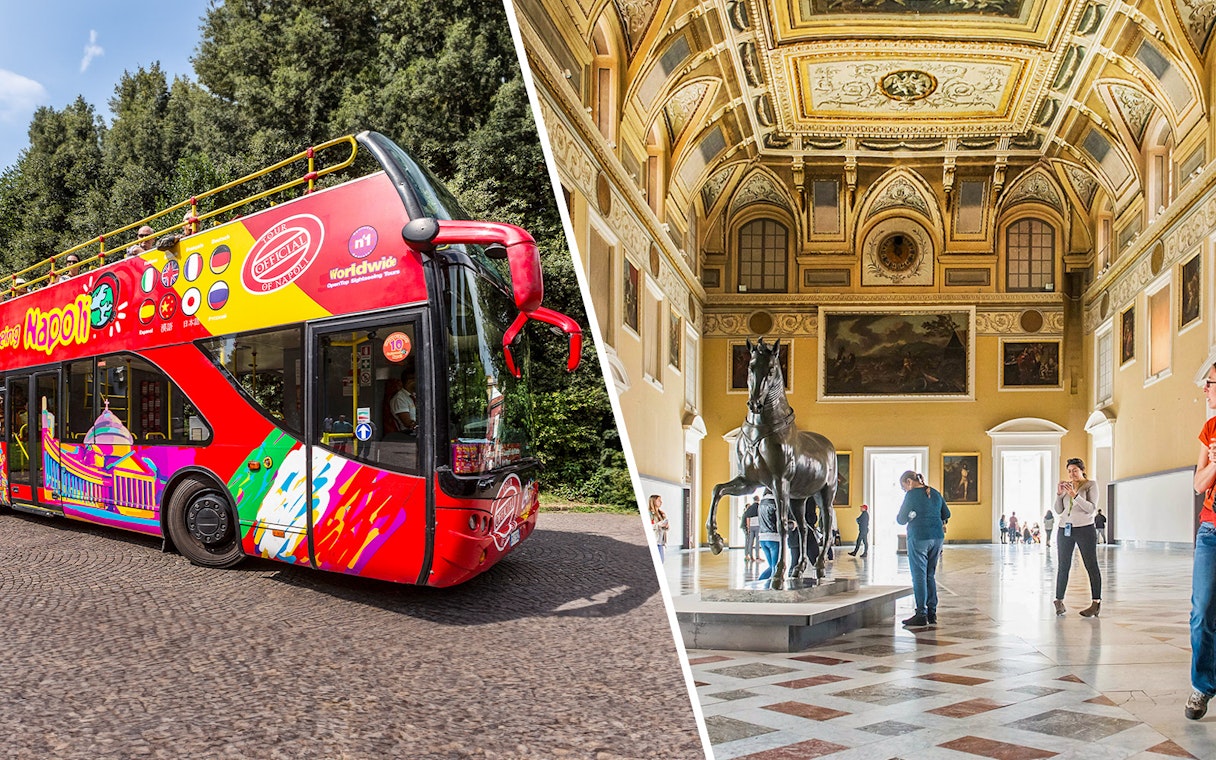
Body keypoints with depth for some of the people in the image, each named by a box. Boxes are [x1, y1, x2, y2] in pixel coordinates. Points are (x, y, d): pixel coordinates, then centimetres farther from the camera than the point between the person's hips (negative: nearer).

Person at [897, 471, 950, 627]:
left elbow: (901, 519, -3)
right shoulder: (935, 493, 11)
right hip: (937, 537, 7)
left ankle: (921, 615, -5)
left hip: (918, 538, -6)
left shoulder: (911, 495, -8)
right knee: (930, 575, 13)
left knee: (919, 576, -3)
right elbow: (946, 514, 16)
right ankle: (932, 613, 14)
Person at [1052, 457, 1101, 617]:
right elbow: (1058, 510, 11)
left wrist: (1075, 495, -21)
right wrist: (1059, 494, -4)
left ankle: (1096, 603, -3)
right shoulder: (1066, 486, 13)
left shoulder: (1091, 485, 1)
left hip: (1085, 529, -4)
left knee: (1091, 565, -4)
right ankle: (1059, 601, 6)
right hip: (1065, 529, 4)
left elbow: (1091, 508, -11)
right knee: (1063, 567, 3)